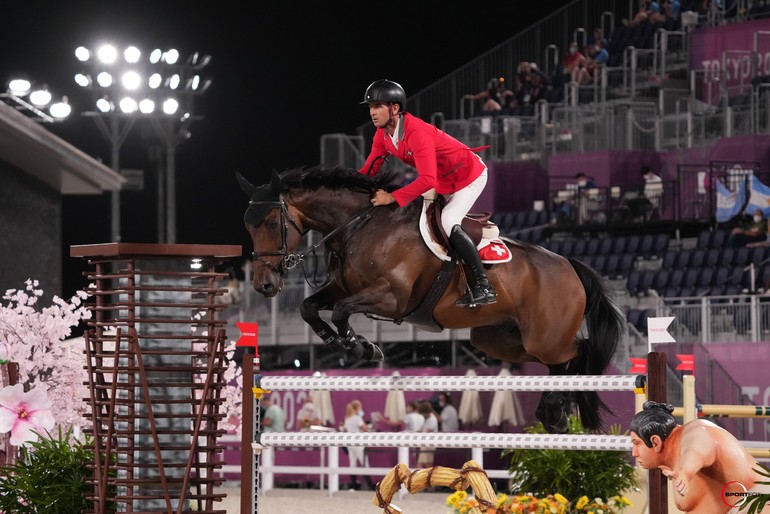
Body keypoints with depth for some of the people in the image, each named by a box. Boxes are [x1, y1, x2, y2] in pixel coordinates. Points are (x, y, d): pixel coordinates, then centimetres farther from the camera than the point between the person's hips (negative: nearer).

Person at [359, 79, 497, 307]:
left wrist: (392, 197, -39)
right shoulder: (382, 134, -7)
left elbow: (427, 180, -40)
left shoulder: (416, 132, -35)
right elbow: (369, 169, -2)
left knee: (448, 223, -24)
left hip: (469, 175, -10)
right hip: (444, 181, 10)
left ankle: (483, 287, -22)